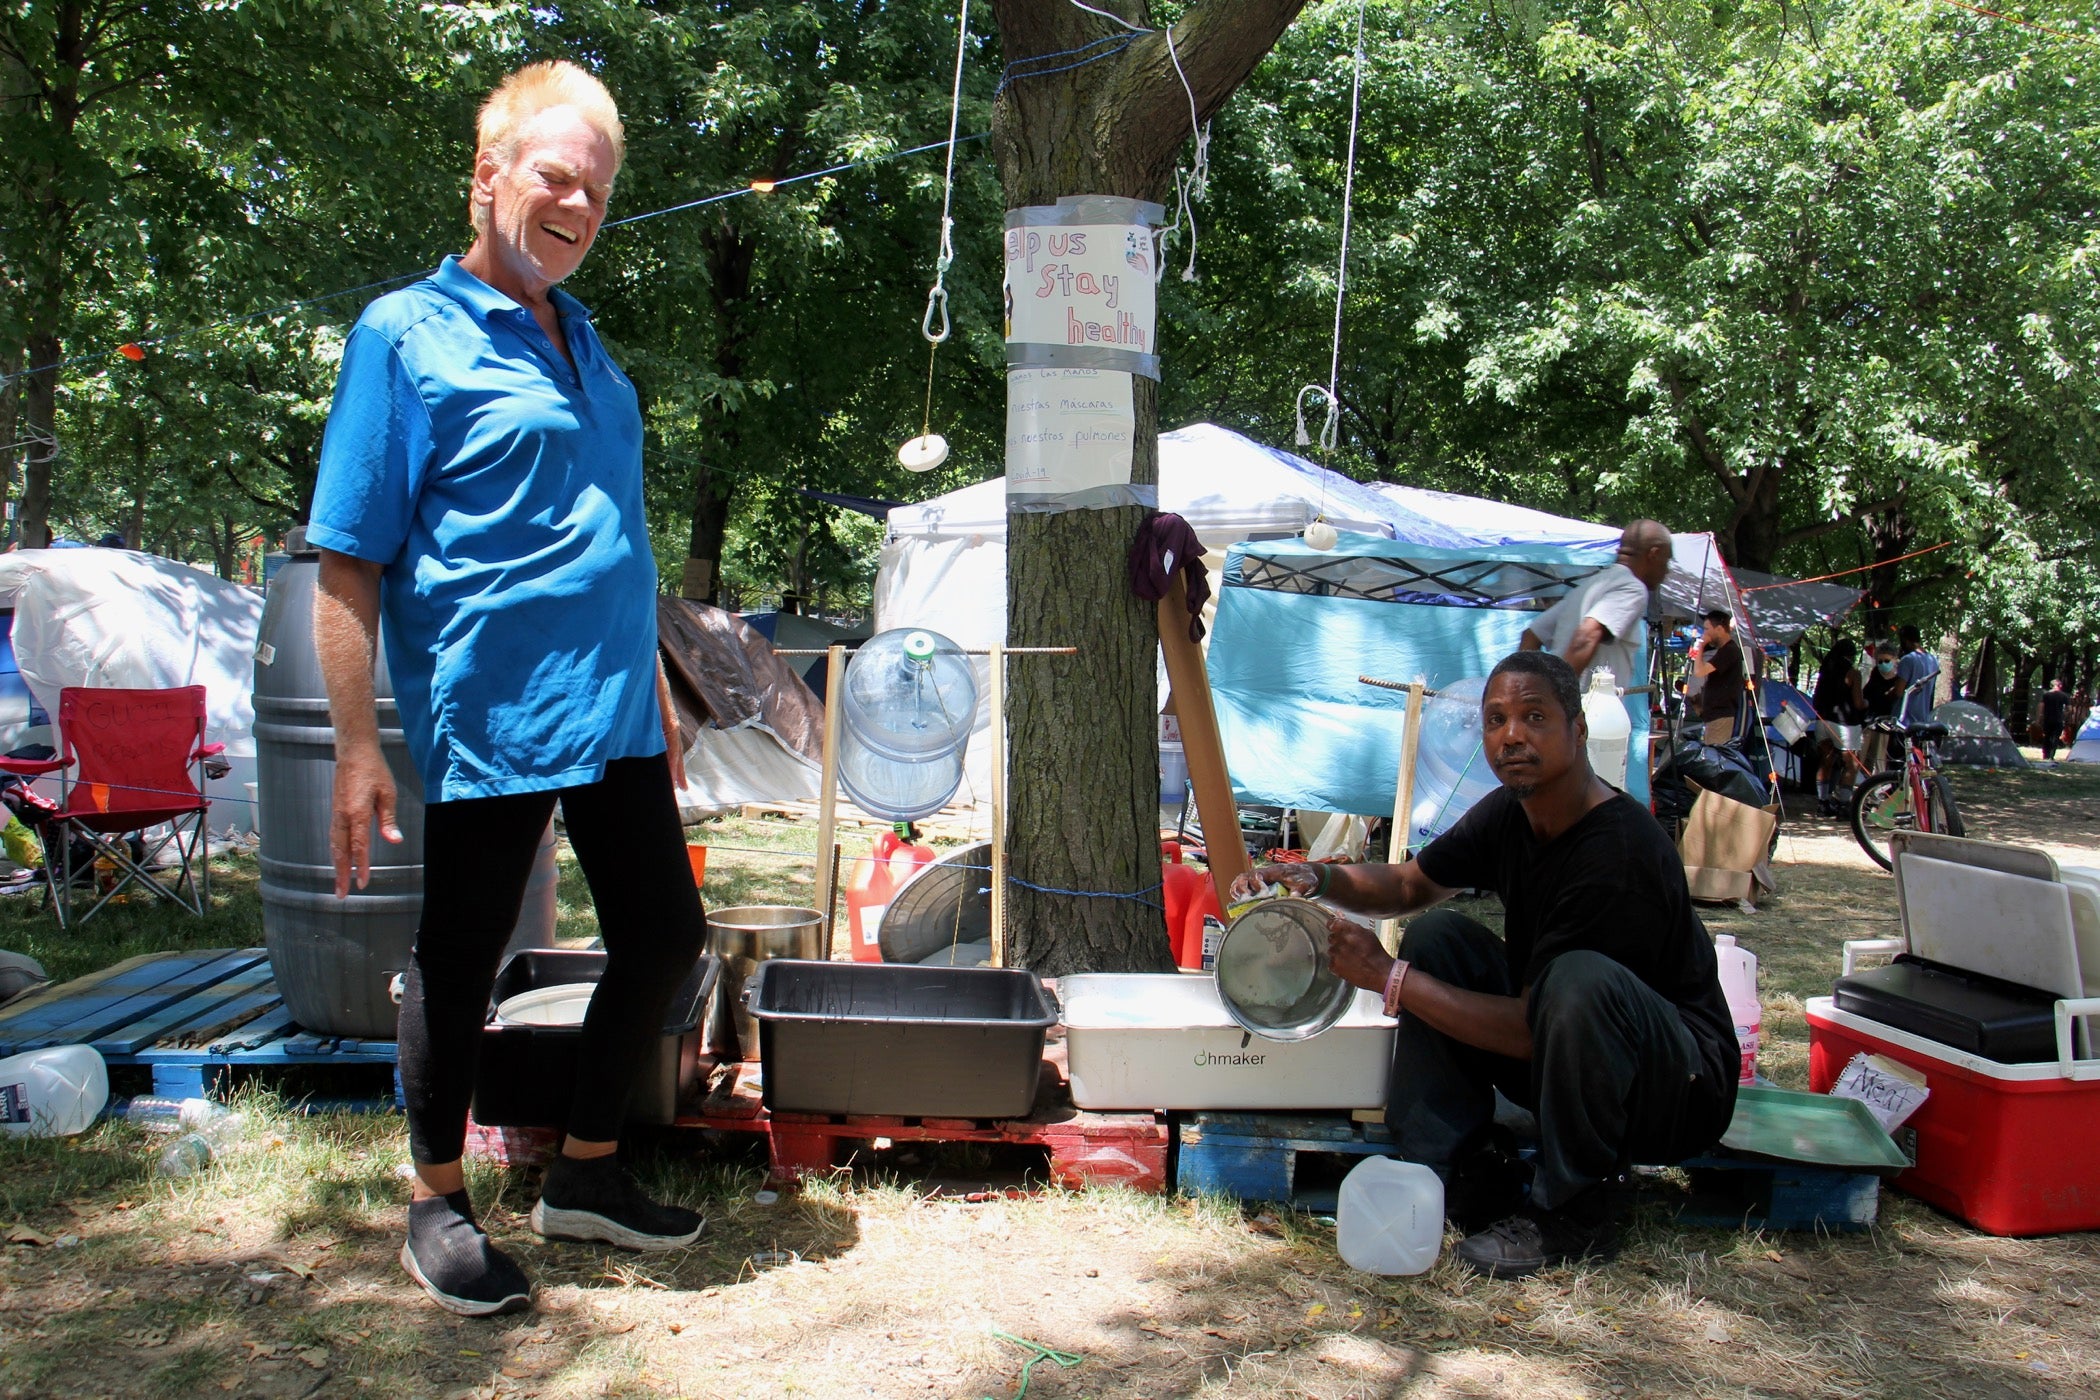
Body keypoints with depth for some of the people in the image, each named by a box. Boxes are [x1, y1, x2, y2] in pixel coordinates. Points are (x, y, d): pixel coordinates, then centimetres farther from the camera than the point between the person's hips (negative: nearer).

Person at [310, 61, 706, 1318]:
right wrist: (358, 748, -14)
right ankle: (439, 1206, 28)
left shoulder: (584, 342, 15)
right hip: (489, 722, -7)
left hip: (614, 717, 8)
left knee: (665, 934, 13)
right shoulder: (407, 336, -7)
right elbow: (348, 565, -10)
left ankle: (588, 1172, 31)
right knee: (461, 965, 7)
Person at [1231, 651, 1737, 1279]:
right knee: (1434, 936, -5)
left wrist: (1388, 976, -23)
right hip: (1562, 1058, 8)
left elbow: (1528, 1030, -28)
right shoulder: (1510, 813, -3)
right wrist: (1315, 878, -8)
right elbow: (1410, 884, 13)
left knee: (1582, 978, -37)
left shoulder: (1622, 851, -28)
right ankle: (1465, 1174, -4)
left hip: (1685, 1090, -8)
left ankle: (1574, 1211, -15)